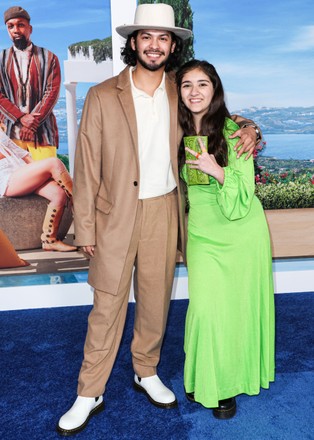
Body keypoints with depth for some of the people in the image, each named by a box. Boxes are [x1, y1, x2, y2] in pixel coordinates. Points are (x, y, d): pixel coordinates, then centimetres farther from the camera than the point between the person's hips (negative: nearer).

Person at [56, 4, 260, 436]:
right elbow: (87, 165, -5)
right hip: (116, 214, -3)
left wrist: (248, 130, -5)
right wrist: (85, 227, -7)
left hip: (163, 211, 3)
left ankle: (146, 372, 37)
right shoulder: (102, 96, -5)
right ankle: (90, 394, 21)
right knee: (107, 305, 4)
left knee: (156, 301, 14)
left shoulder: (180, 95, 4)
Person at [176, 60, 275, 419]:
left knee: (236, 306, 6)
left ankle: (229, 381, 28)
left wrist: (216, 170, -29)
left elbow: (244, 195, -16)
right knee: (205, 307, 0)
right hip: (202, 232, 3)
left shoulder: (233, 131, -13)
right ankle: (205, 379, 25)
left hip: (241, 233, -3)